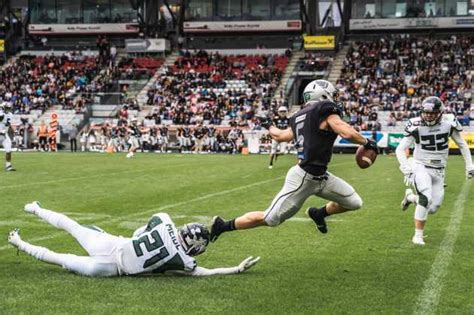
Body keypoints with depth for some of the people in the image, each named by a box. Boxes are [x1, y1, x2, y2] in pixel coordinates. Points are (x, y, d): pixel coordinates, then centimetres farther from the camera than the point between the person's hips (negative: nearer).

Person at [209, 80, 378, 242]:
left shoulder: (299, 117, 11)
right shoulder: (326, 111, -13)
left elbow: (280, 135, 22)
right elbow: (347, 133, -23)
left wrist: (269, 126, 43)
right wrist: (367, 143, -6)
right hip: (303, 178, -9)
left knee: (354, 202, 13)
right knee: (270, 218, 1)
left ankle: (319, 214, 36)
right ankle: (223, 226, 13)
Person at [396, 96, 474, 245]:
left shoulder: (448, 123, -7)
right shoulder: (416, 125, -13)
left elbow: (462, 144, 8)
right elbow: (400, 149, -11)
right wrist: (407, 170, -20)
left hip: (439, 171, 4)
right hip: (421, 167, -3)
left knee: (432, 208, -1)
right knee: (426, 198, -25)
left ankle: (410, 196, 30)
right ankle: (418, 235, -10)